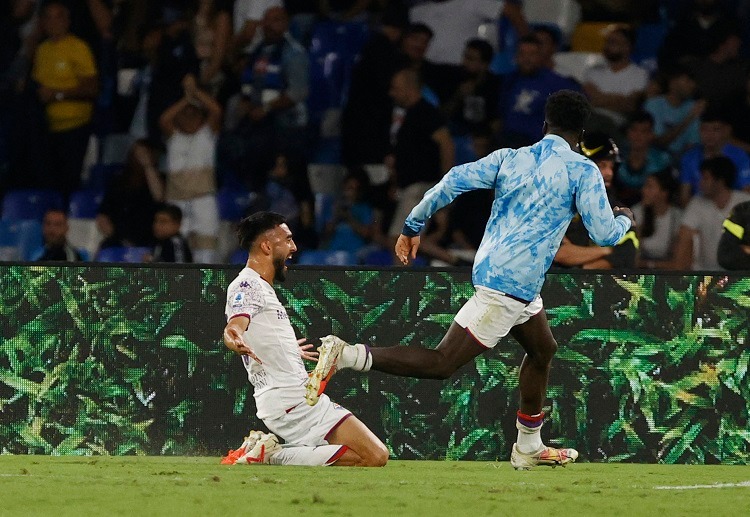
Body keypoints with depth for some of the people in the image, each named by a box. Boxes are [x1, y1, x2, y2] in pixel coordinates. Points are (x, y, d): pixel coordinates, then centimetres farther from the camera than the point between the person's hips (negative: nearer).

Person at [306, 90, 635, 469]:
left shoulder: (509, 158, 11)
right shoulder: (582, 171, -5)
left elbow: (454, 181, 0)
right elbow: (604, 234, -7)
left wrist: (412, 226, 6)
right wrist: (625, 220, 16)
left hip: (490, 268, 8)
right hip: (511, 285, -8)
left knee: (542, 349, 29)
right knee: (441, 364, -11)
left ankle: (529, 448, 36)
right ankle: (345, 356, -25)